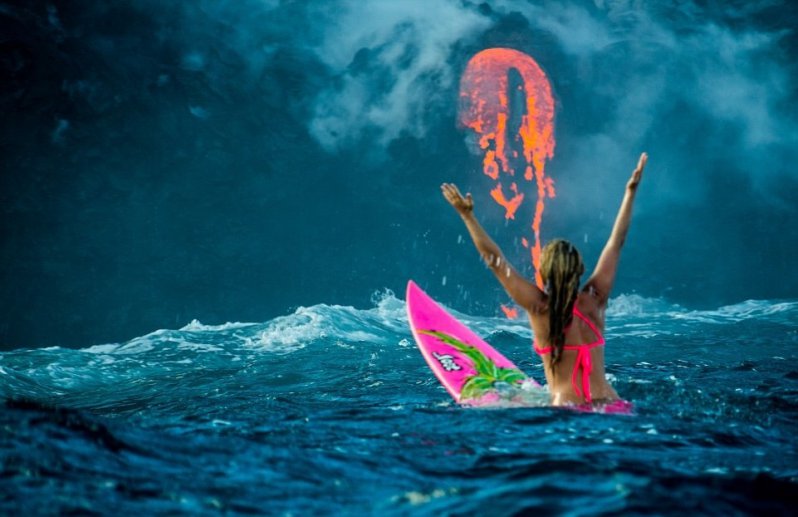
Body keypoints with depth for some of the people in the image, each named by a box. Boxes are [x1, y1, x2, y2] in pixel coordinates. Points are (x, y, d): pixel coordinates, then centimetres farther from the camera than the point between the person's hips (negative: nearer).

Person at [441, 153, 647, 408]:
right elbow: (616, 242, 10)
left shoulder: (540, 307, -6)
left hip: (567, 409, -4)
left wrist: (467, 215, 1)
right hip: (613, 407, 4)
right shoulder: (594, 300, 1)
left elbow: (495, 260, -4)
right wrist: (631, 190, 16)